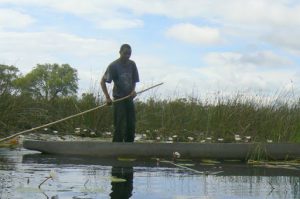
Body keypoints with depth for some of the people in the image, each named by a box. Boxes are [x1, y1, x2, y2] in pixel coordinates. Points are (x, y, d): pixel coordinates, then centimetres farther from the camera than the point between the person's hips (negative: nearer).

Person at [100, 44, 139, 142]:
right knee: (119, 127, -9)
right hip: (118, 99, -5)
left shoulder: (132, 64, 5)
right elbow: (103, 81, -7)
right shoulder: (113, 66, -9)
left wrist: (133, 90, -4)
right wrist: (107, 97, -15)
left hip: (129, 98, 5)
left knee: (131, 127, 6)